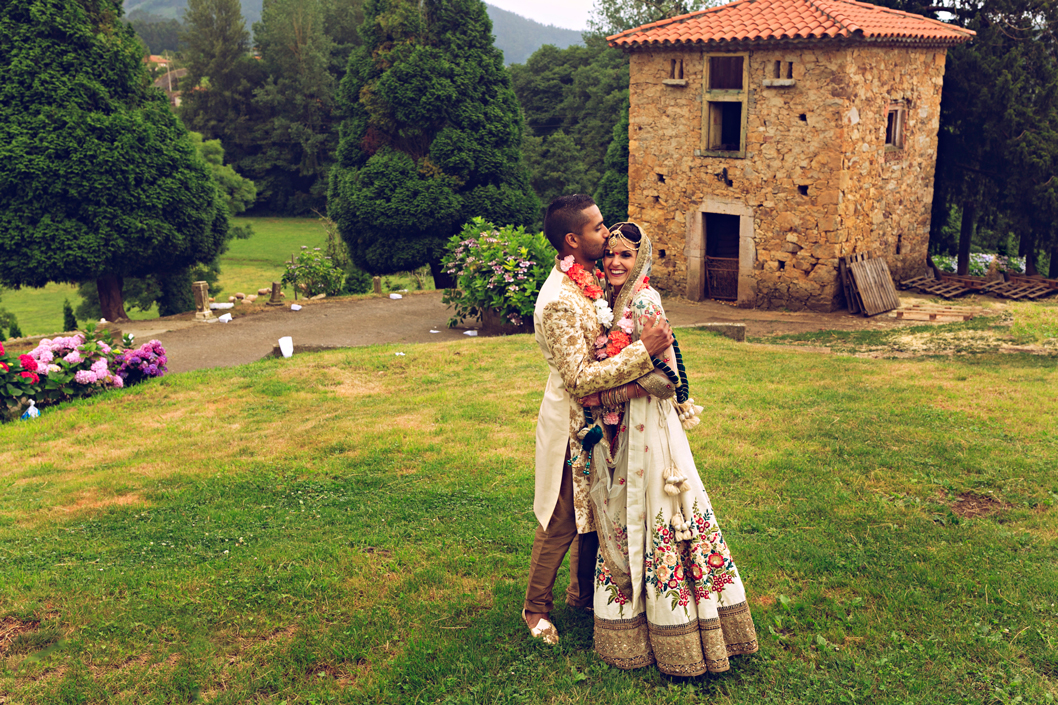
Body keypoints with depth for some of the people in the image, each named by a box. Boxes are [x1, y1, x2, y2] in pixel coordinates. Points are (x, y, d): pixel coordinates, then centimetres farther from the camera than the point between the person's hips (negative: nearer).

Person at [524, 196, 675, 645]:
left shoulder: (592, 280, 2)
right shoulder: (559, 300, -27)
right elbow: (579, 378, -29)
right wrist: (643, 351, -30)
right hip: (572, 426, -8)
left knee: (593, 514, 20)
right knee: (563, 522, 7)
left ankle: (582, 593, 39)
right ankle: (535, 607, 26)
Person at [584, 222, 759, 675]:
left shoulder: (645, 304, -16)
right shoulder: (612, 302, 9)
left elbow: (664, 377, -19)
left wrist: (605, 396, -15)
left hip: (645, 427, -8)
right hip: (617, 430, 8)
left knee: (651, 519, 1)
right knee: (620, 519, 14)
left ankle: (675, 639, 14)